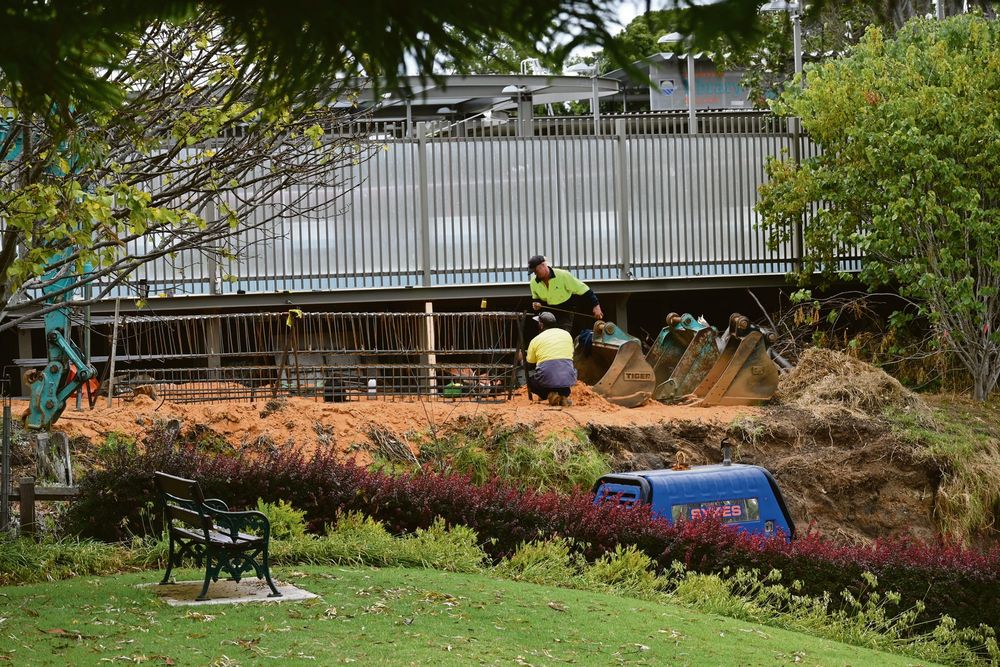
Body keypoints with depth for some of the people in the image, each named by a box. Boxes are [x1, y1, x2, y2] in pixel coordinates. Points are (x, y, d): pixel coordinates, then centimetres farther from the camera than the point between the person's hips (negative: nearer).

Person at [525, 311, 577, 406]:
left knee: (529, 378, 27)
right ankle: (564, 394, 11)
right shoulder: (567, 334, 17)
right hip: (568, 378, 3)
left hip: (547, 378, -3)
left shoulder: (535, 340, 9)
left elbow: (529, 366, 19)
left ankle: (549, 393, 0)